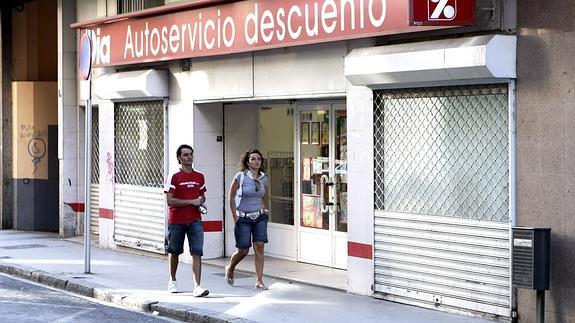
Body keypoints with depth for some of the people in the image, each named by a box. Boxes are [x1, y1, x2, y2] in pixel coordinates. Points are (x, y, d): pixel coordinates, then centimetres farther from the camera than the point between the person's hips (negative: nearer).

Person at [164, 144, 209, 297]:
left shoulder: (199, 177, 9)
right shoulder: (174, 177, -6)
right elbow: (170, 200, -14)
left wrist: (200, 201, -2)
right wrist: (191, 201, -16)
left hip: (195, 220, 2)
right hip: (177, 221, -2)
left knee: (197, 253, -10)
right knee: (174, 251, 13)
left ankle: (197, 286, -15)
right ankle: (172, 281, 35)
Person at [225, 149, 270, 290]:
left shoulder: (264, 178, 3)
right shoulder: (241, 176, -10)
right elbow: (231, 196, -3)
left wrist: (264, 210, 11)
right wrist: (235, 216, -5)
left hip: (260, 217, 3)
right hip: (243, 218, -3)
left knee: (259, 247, -8)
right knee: (243, 250, 0)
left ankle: (259, 280, -4)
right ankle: (229, 269, 31)